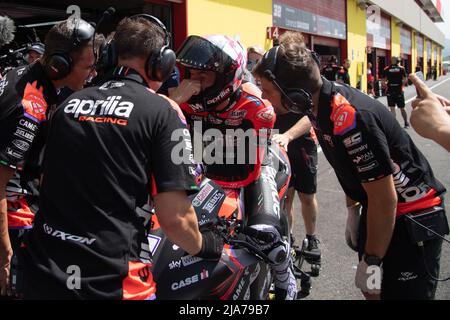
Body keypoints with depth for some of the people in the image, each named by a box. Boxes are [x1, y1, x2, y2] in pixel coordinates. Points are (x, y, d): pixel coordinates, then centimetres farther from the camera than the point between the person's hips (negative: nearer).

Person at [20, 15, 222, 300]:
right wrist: (205, 245, 7)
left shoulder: (69, 103, 9)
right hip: (109, 282, -5)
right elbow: (175, 217, -12)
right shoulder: (162, 111, -7)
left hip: (42, 273, 6)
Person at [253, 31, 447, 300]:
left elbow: (385, 200, -26)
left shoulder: (351, 119, -33)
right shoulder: (320, 102, -6)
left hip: (413, 214, -8)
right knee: (370, 289, 17)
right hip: (378, 207, 9)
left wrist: (372, 261, -16)